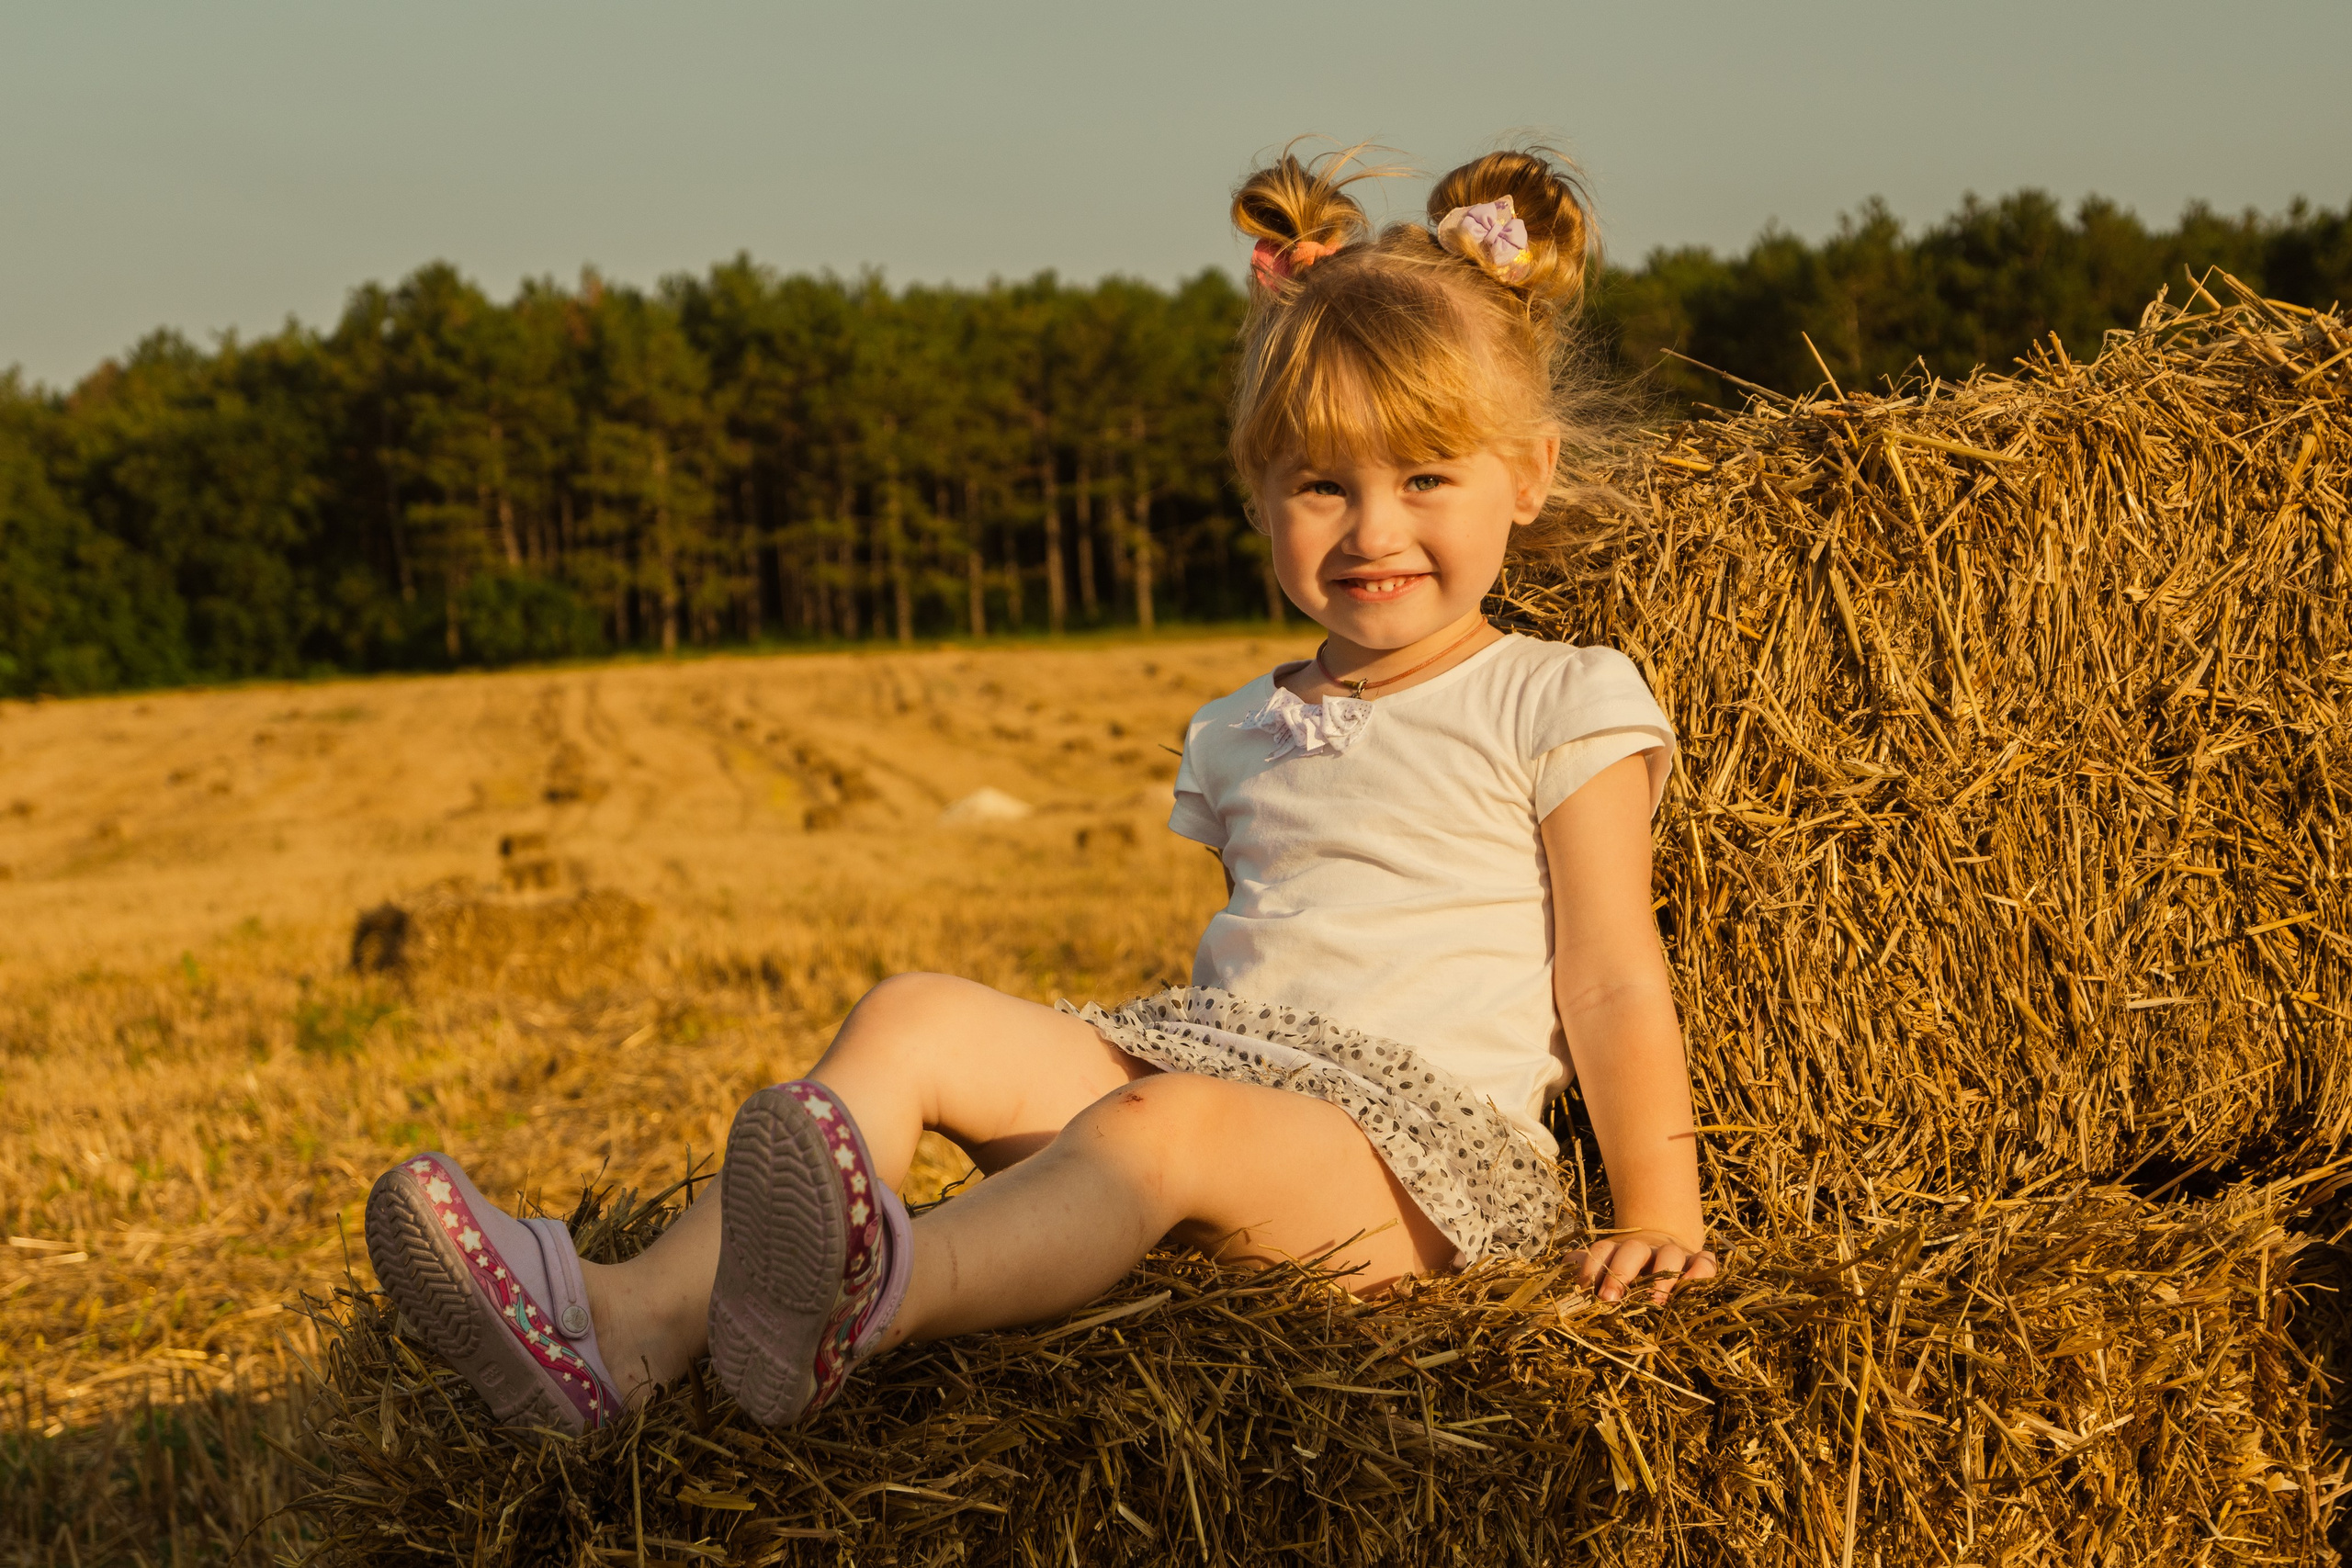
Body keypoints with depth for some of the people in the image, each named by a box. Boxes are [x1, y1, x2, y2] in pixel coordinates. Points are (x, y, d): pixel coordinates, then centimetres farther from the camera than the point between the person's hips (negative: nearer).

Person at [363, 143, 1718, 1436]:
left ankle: (888, 1293, -67)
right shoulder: (1246, 739, 24)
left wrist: (1659, 1215, -9)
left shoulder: (1559, 705, 5)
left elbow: (1615, 988, 0)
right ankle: (638, 1317, -32)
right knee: (918, 1016, -14)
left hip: (1424, 1141, -6)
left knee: (1172, 1121, -37)